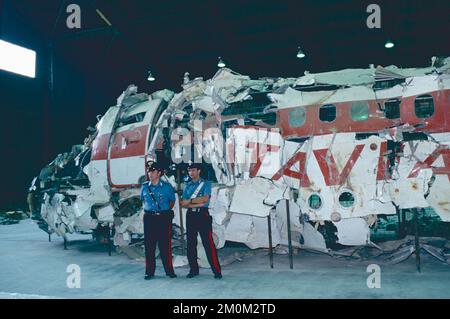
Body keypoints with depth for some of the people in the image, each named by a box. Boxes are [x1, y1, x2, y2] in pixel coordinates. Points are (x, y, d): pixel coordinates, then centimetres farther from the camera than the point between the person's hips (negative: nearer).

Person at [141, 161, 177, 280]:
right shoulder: (144, 187, 7)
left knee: (165, 245, -1)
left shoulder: (167, 186, -1)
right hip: (149, 218, 2)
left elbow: (172, 201, 13)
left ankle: (169, 270, 10)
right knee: (149, 245, 3)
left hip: (164, 218, -2)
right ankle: (149, 271, 12)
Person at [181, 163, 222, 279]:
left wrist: (190, 201, -7)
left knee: (208, 243, -8)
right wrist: (197, 204, -11)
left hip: (202, 214, -5)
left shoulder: (206, 183, 3)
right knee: (191, 243, 7)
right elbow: (183, 203, 3)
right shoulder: (187, 186, 14)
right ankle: (193, 269, 17)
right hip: (190, 215, 5)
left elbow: (205, 198, -12)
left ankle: (216, 270, -5)